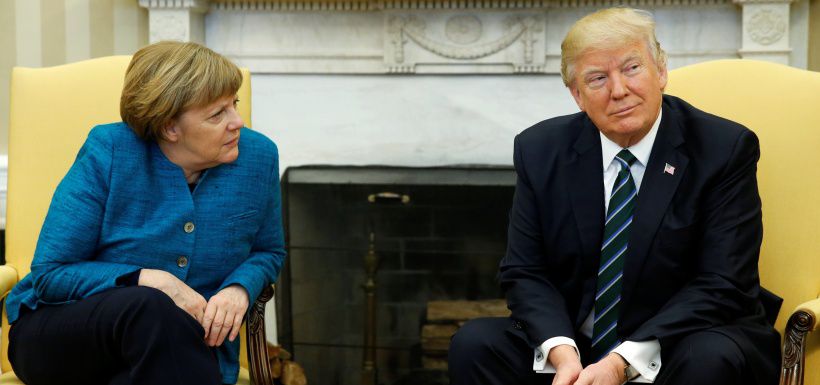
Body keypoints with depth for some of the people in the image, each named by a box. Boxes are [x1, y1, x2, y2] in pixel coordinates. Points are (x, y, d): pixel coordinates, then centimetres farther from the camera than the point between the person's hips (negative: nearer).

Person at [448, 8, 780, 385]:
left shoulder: (726, 149, -8)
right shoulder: (541, 151, 1)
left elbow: (722, 286, -13)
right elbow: (524, 272, 1)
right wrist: (561, 351, -20)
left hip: (682, 346, -2)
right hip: (571, 344, 2)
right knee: (474, 344, -21)